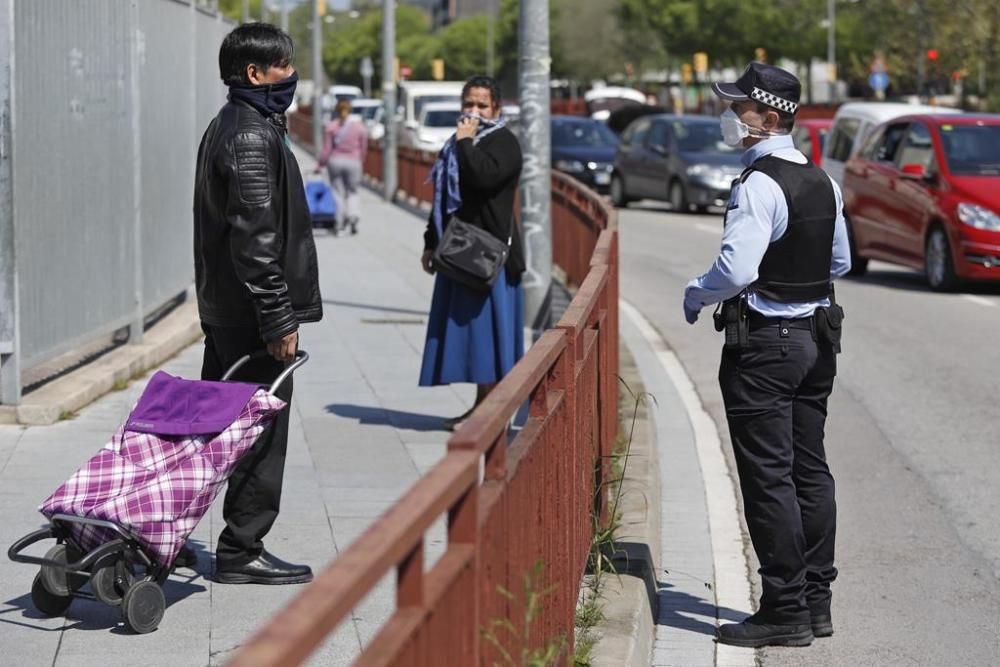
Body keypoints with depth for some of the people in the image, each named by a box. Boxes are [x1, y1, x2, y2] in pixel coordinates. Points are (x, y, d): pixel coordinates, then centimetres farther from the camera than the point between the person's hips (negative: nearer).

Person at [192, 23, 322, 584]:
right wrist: (279, 318, -19)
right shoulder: (253, 136, -16)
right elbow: (257, 236, -21)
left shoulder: (226, 127, 17)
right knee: (263, 432, -3)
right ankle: (243, 552, 2)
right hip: (251, 311, -10)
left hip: (222, 306, 10)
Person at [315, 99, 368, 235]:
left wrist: (320, 165, 6)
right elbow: (363, 148, 5)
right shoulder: (359, 126, 1)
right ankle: (353, 216, -11)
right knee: (353, 191, 12)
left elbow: (327, 148, -2)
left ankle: (339, 224, 7)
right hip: (353, 162, 0)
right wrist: (360, 164, 18)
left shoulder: (332, 126, -1)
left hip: (335, 161, 0)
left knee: (338, 192, 8)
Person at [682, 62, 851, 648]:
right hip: (817, 337, 9)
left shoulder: (759, 185, -18)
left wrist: (695, 295, -7)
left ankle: (785, 611, -1)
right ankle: (816, 600, 20)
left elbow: (736, 270, -25)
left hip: (763, 342, -9)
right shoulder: (823, 182, 10)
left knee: (769, 478, -4)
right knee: (810, 471, 13)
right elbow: (840, 263, 19)